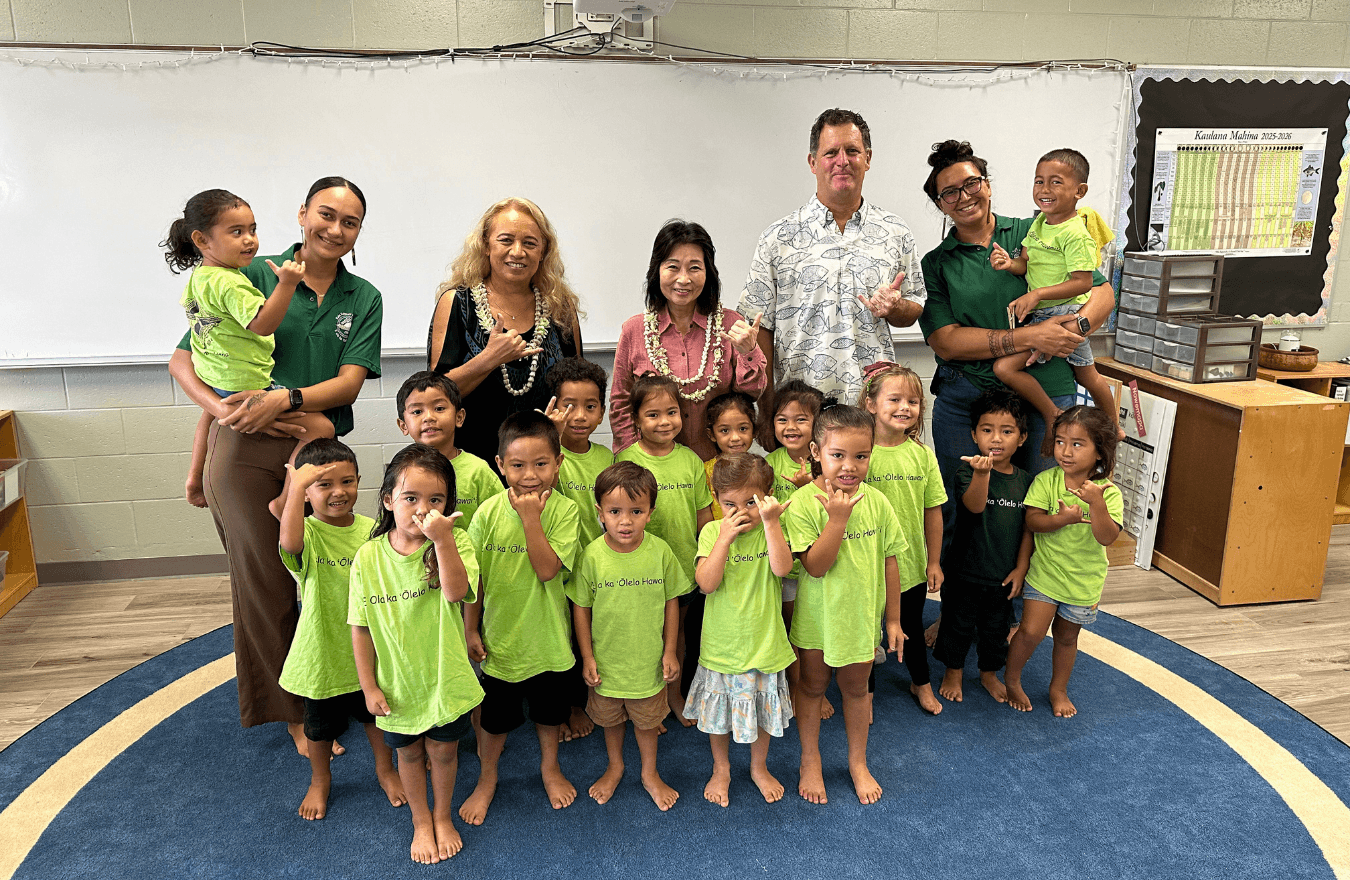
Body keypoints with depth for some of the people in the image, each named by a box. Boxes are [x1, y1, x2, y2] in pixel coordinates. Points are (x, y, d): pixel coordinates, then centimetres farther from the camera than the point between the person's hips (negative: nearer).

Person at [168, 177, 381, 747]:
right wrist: (219, 407, -18)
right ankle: (288, 709, 25)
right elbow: (183, 359, 0)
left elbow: (349, 382, -4)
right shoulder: (252, 277, 0)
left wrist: (283, 399, -20)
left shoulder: (363, 300, 7)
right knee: (262, 580, 7)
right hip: (245, 449, -2)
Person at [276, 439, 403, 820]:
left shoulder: (371, 530, -8)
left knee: (377, 713, 22)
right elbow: (290, 543, -45)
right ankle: (320, 780, 47)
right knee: (321, 724, 20)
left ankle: (385, 769, 47)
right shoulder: (308, 533, -18)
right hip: (323, 650, -2)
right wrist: (297, 485, -48)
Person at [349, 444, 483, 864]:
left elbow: (456, 591, -34)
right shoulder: (368, 557, -13)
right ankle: (421, 821, 46)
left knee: (443, 750, 18)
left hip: (445, 679, -1)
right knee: (409, 753, 21)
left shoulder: (455, 541, -16)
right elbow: (361, 627, -5)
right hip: (397, 683, 1)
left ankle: (443, 815, 45)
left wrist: (440, 538, -43)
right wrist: (368, 685, -3)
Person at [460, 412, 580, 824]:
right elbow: (474, 578, -4)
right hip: (500, 636, 0)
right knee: (496, 717, 17)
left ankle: (550, 767, 48)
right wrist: (470, 630, -1)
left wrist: (531, 517, -28)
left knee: (550, 712, 21)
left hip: (547, 637, 0)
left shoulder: (563, 510, -16)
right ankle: (487, 778, 42)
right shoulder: (488, 513, -14)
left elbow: (547, 569, -25)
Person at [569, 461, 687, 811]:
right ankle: (615, 768, 49)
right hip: (606, 661, 0)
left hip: (648, 661, 0)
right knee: (610, 719, 23)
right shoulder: (592, 556, -18)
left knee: (647, 720, 20)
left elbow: (672, 601, -4)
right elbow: (581, 607, -6)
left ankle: (650, 773, 45)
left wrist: (669, 651, -2)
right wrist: (587, 657, -5)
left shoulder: (660, 551, -16)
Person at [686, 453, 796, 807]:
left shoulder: (771, 529, -8)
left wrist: (771, 522, -31)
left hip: (764, 643, 0)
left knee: (763, 712, 18)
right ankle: (721, 769, 41)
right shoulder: (712, 532, -9)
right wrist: (725, 538, -26)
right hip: (721, 645, 0)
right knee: (718, 713, 17)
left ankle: (759, 767, 43)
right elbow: (707, 583, -21)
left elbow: (782, 568, -26)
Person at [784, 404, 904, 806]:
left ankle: (858, 762, 41)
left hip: (861, 617, 2)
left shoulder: (876, 502, -10)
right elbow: (816, 566, -24)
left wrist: (893, 619, 4)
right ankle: (810, 761, 39)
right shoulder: (804, 502, -20)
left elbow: (888, 562, -1)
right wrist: (838, 519, -32)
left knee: (856, 689, 19)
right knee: (812, 687, 18)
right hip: (816, 618, -2)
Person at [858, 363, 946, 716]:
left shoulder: (922, 454, -4)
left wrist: (933, 562, 4)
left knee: (912, 626, 23)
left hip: (912, 566, 3)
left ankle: (921, 683, 47)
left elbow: (933, 511, 2)